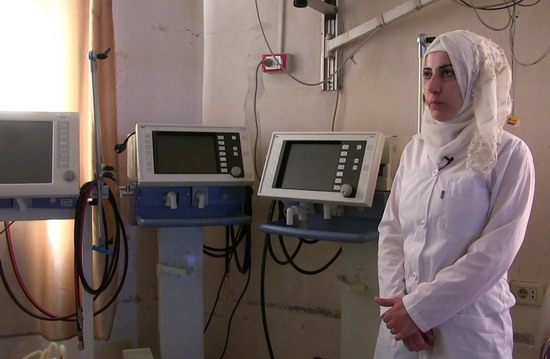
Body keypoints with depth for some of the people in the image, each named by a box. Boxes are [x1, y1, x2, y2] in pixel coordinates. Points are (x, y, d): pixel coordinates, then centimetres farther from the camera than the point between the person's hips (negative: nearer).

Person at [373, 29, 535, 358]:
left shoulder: (509, 155, -10)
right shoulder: (415, 150, 5)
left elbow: (494, 254, -15)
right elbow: (391, 230, 3)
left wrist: (418, 308, -15)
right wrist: (398, 300, -10)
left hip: (468, 329, -4)